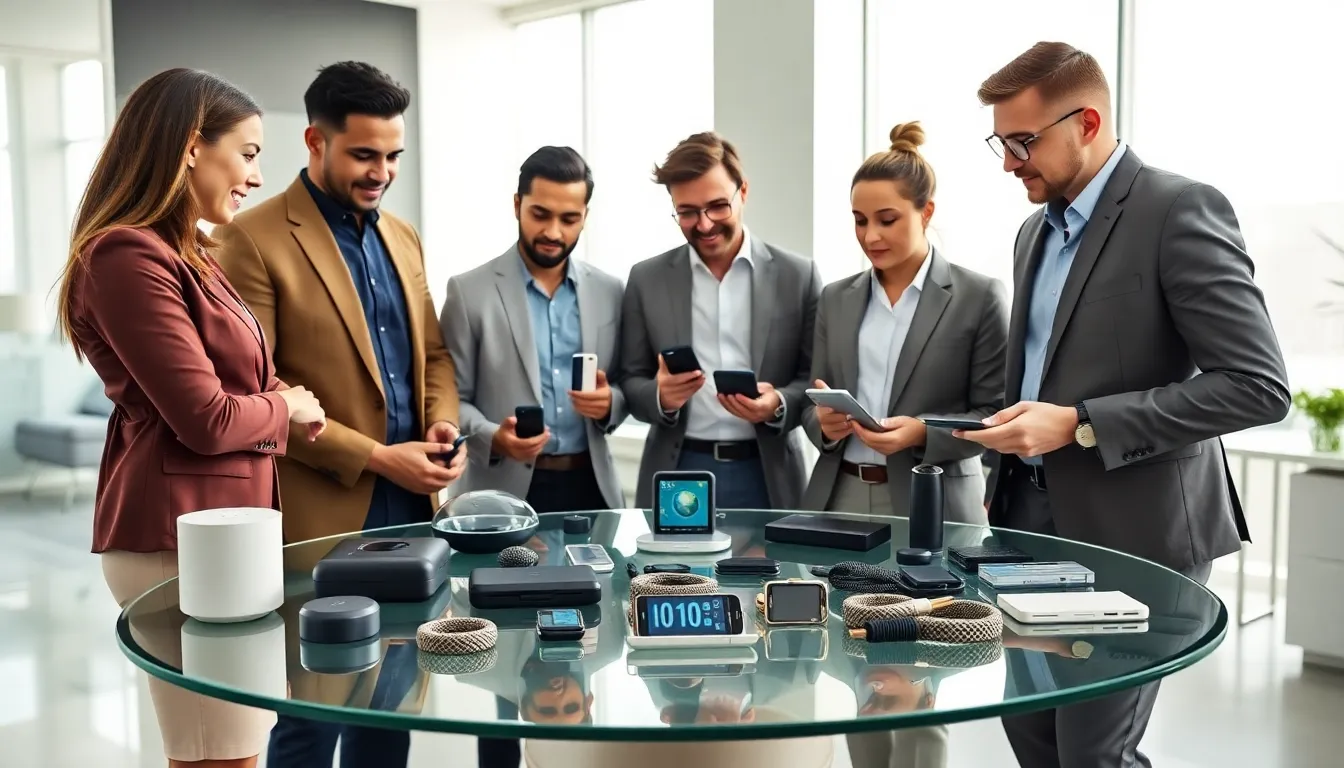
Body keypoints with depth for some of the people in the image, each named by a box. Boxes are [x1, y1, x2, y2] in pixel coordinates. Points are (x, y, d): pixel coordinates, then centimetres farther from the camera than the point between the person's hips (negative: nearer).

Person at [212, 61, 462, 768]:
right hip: (322, 517, -6)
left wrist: (442, 422, -1)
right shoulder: (254, 240, -10)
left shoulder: (401, 237, 12)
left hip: (411, 510, 7)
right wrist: (374, 457, -16)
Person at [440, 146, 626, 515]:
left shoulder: (609, 292, 6)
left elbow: (626, 388, 11)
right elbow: (452, 399, -3)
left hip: (590, 486, 3)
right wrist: (493, 438, -21)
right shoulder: (469, 291, -4)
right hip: (504, 493, -3)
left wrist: (609, 403, -11)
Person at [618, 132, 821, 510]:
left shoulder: (798, 275, 1)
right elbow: (630, 382, 5)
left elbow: (817, 379, 2)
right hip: (677, 475, 1)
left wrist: (778, 405, -17)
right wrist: (661, 396, -16)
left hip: (768, 477, 0)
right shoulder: (647, 279, 4)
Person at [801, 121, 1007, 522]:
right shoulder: (836, 298, 9)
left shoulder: (979, 297, -4)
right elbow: (813, 403, 12)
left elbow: (994, 414, -5)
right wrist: (823, 423, -10)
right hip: (839, 497, 3)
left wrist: (923, 433, -20)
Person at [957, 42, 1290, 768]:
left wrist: (1080, 426, -22)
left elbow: (1257, 385, -20)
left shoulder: (1179, 210, -13)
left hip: (1129, 532, -8)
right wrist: (1006, 482, 10)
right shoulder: (1037, 230, 12)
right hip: (1034, 518, 8)